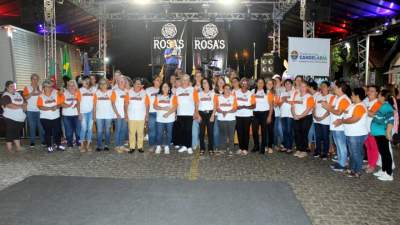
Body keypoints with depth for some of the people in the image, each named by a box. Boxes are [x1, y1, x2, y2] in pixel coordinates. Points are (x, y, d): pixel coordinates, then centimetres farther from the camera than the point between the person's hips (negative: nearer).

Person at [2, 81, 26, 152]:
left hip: (20, 119, 8)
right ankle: (10, 150, 9)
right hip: (10, 119, -7)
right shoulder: (5, 96, -11)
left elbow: (23, 102, 19)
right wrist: (21, 106, -14)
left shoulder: (17, 94, 13)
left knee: (18, 134, 16)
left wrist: (24, 105, -3)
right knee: (10, 135, 1)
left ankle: (18, 148, 25)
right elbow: (10, 106, -24)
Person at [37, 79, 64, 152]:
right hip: (45, 118, -2)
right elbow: (40, 107, -12)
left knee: (58, 131, 6)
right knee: (48, 132, 4)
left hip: (56, 117, 2)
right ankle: (49, 146, 16)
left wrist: (56, 107, -20)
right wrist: (50, 108, -22)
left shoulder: (56, 93, 2)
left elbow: (60, 103, 0)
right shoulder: (41, 96, -4)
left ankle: (58, 145, 22)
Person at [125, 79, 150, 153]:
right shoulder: (129, 92, 3)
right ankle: (132, 147, 12)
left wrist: (147, 115, -2)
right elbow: (126, 104, 4)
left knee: (140, 132, 5)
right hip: (131, 116, 0)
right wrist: (126, 114, -1)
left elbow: (147, 105, 2)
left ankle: (140, 147, 14)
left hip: (141, 116, 0)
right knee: (132, 132, 3)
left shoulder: (144, 93, 2)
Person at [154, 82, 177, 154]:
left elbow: (174, 107, -6)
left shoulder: (173, 96, 3)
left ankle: (167, 147, 13)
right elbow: (155, 106, 1)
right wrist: (163, 108, -15)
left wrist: (168, 113, -20)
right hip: (160, 118, 1)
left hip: (170, 119, -1)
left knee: (168, 133, 3)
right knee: (159, 133, 1)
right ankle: (158, 147, 13)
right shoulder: (158, 96, 10)